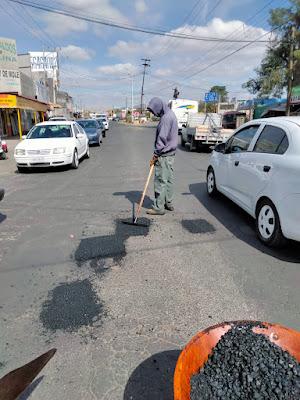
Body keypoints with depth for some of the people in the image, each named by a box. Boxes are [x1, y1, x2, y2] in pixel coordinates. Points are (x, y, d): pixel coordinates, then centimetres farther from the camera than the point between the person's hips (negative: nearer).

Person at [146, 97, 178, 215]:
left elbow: (162, 138, -21)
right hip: (170, 153, 10)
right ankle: (169, 203, 25)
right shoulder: (170, 114, 15)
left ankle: (159, 207, 2)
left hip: (164, 155, -10)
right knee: (169, 179, 14)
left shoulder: (166, 118, -18)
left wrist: (156, 155, -15)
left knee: (160, 181, -5)